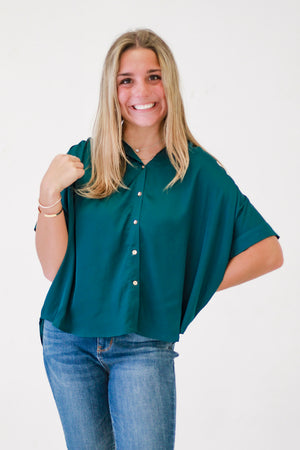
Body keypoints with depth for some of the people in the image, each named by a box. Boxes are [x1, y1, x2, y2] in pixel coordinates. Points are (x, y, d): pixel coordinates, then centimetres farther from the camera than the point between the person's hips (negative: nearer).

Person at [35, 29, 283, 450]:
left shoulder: (199, 170, -3)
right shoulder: (83, 161, 0)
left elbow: (269, 252, -2)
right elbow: (53, 267, -4)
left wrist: (192, 287, -3)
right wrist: (50, 193, -16)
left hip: (145, 347, -1)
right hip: (70, 341, 2)